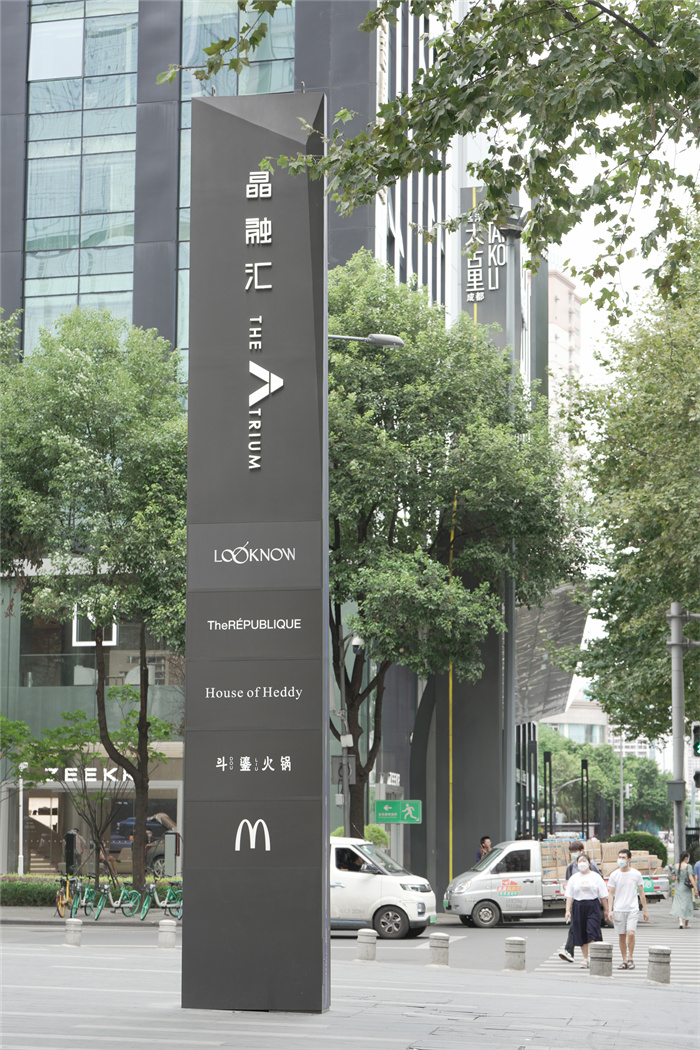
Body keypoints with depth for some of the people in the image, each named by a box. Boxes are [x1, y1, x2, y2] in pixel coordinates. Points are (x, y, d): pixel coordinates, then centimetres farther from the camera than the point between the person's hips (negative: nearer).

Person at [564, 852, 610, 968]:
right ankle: (585, 959, 14)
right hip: (578, 907, 2)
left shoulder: (595, 877, 5)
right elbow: (569, 896, 7)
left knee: (592, 932, -14)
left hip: (593, 907, -2)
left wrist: (606, 910, 5)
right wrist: (568, 910, -3)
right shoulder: (574, 878, 9)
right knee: (581, 934, 4)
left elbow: (603, 895, 6)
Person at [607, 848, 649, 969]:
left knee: (630, 933, -16)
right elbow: (611, 894, 5)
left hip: (633, 909, -1)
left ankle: (631, 958, 1)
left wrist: (645, 910, 9)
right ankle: (624, 960, 14)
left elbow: (641, 893, 8)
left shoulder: (636, 874, 2)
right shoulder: (614, 875, 3)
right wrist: (610, 910, -4)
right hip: (618, 909, 1)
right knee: (622, 936, 4)